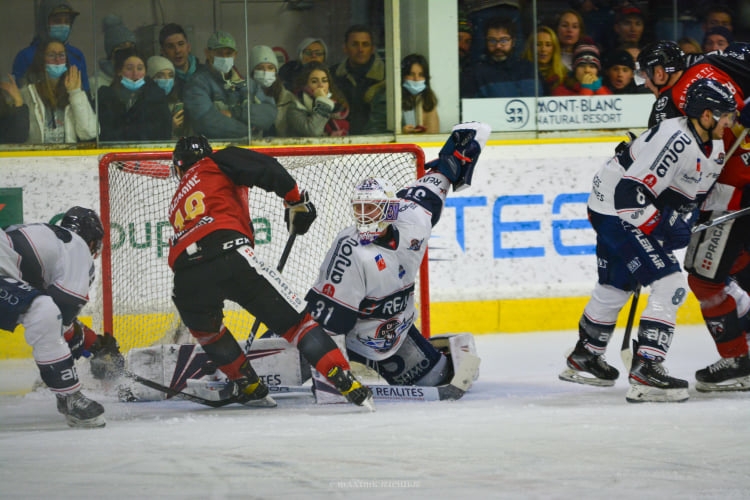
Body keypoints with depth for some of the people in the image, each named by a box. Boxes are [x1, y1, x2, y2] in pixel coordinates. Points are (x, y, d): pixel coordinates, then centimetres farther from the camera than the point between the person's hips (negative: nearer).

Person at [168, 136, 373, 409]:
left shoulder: (177, 203, 37)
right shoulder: (216, 164, 23)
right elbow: (267, 168, 5)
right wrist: (296, 200, 16)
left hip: (186, 279, 4)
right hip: (228, 252, -4)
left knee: (204, 327, 36)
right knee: (293, 319, 4)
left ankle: (249, 387, 35)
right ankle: (350, 386, -6)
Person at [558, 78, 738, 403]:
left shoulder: (713, 147, 3)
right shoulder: (676, 141, -28)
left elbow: (694, 194, 19)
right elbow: (631, 194, -31)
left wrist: (680, 224, 7)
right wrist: (663, 230, -26)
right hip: (615, 209, -10)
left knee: (616, 287, 25)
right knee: (670, 286, -18)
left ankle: (584, 358, 44)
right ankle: (645, 374, -21)